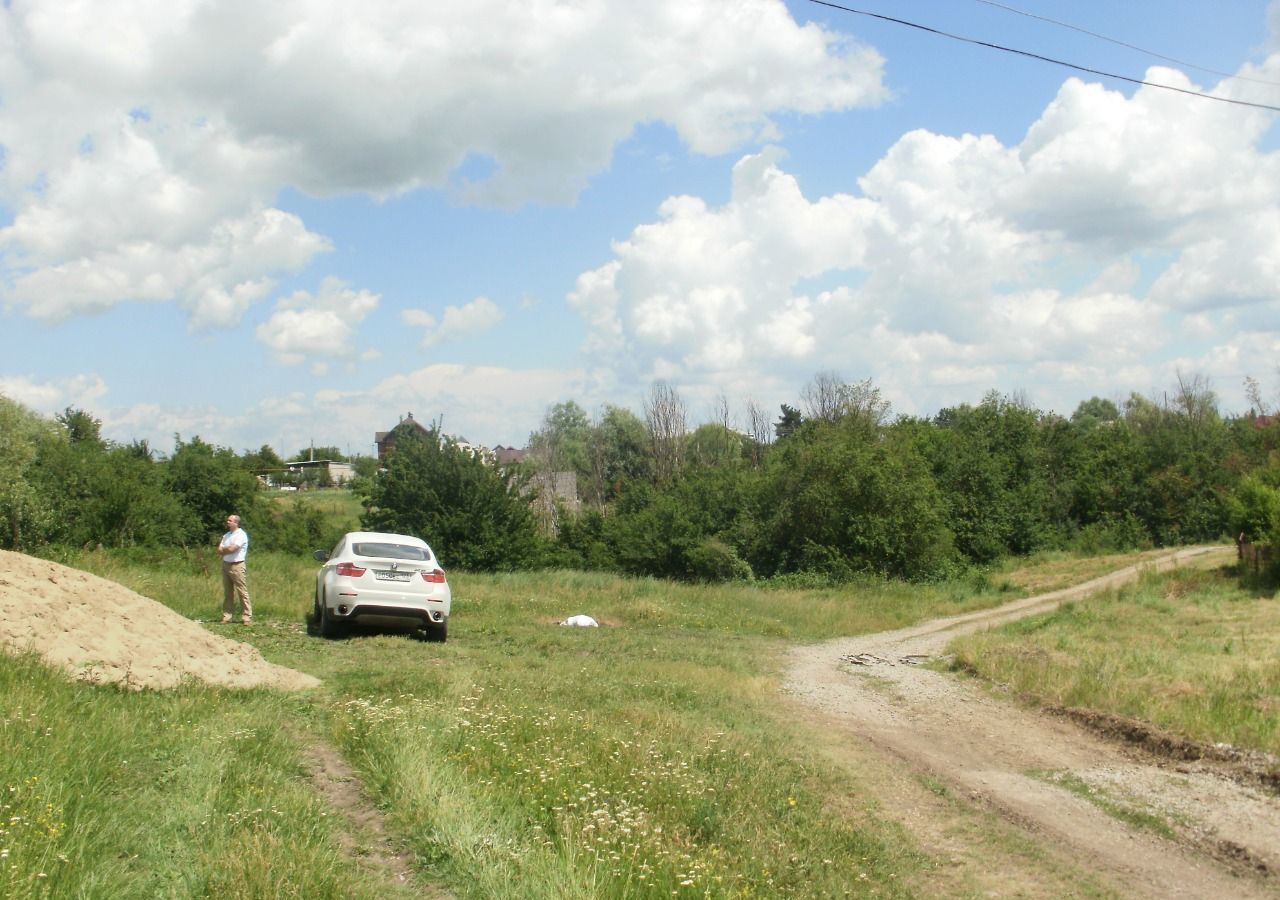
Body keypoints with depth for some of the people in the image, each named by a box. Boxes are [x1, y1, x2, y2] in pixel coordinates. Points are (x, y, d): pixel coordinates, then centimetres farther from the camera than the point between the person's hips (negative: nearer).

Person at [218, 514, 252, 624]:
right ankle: (226, 616, 11)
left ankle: (246, 617, -7)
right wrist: (228, 549, -8)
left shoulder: (241, 535, -9)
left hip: (237, 566, -8)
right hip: (226, 565, 8)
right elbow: (220, 550, 9)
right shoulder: (226, 535, 16)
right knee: (227, 592, 9)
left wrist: (224, 549, 1)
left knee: (242, 592, -7)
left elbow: (231, 549, -18)